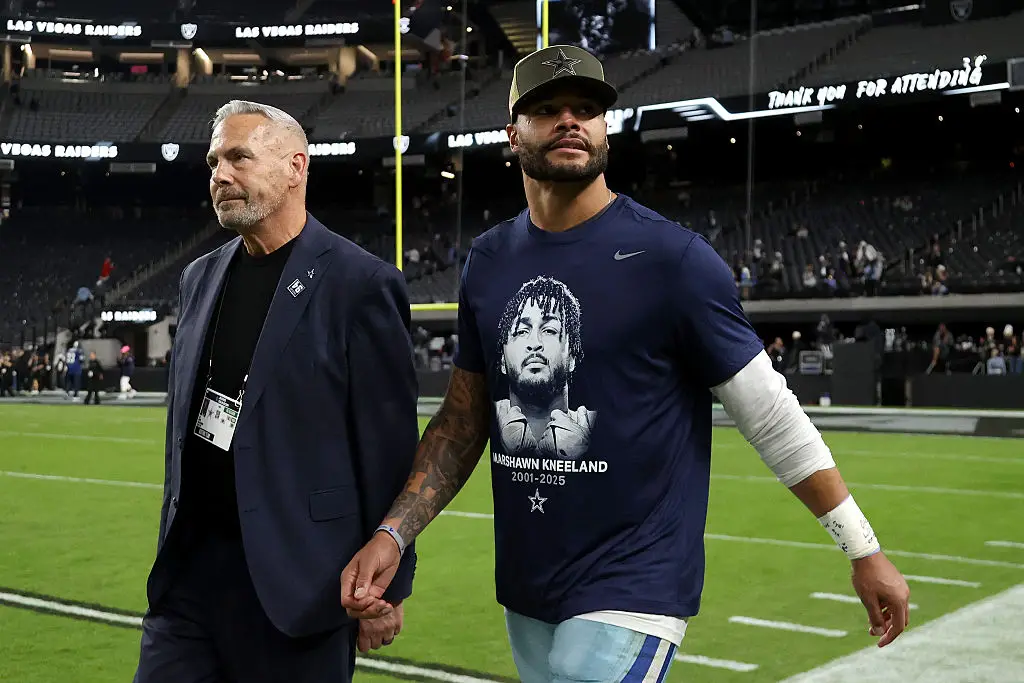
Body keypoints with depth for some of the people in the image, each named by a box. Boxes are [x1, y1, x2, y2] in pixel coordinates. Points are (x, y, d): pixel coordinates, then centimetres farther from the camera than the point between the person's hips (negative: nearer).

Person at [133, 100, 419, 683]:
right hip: (192, 567, 6)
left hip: (298, 583, -6)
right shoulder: (201, 278, 11)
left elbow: (390, 446, -10)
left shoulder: (361, 284, -10)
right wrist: (173, 543, 18)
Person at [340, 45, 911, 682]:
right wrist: (393, 534, -1)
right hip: (525, 591, 6)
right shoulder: (488, 261, 5)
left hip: (631, 593, -5)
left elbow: (772, 416, -8)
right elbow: (463, 421, 10)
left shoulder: (671, 257, -11)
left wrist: (864, 549, -8)